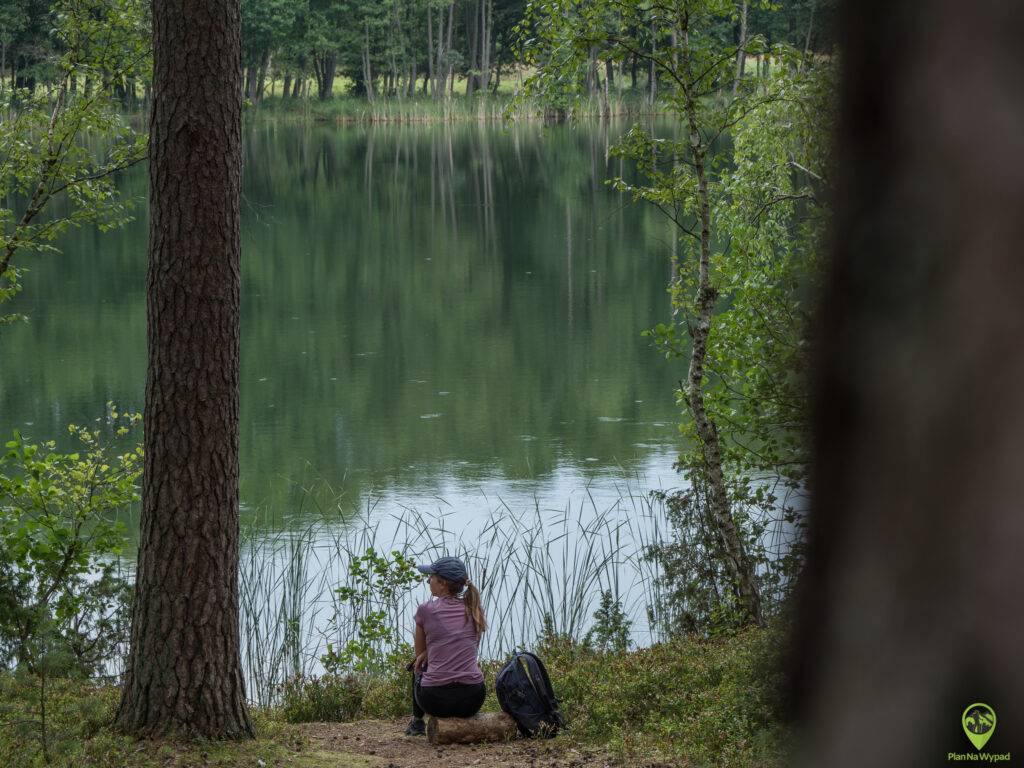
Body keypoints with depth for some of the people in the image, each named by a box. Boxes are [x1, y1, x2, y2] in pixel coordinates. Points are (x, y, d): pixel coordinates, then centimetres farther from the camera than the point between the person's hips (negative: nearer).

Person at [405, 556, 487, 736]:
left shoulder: (426, 610, -1)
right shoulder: (474, 609, 9)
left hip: (435, 699, -3)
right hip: (473, 700, 3)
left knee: (418, 668, 33)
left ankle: (417, 722, 40)